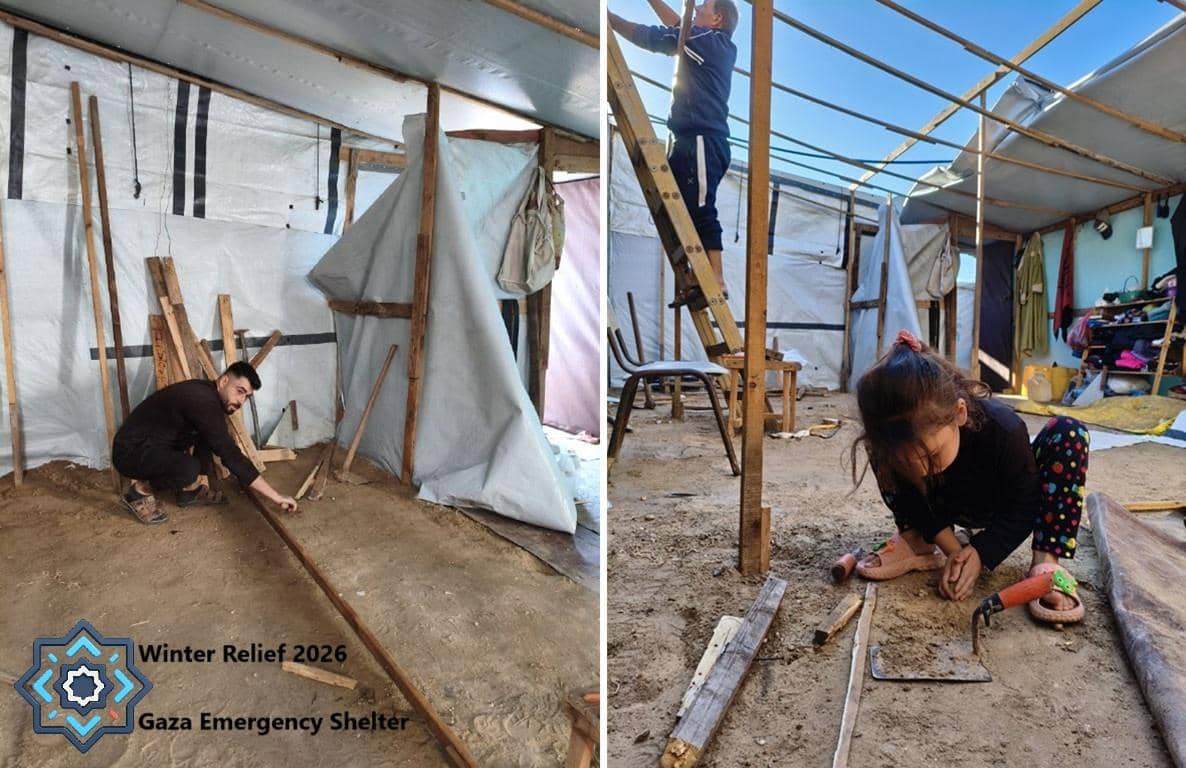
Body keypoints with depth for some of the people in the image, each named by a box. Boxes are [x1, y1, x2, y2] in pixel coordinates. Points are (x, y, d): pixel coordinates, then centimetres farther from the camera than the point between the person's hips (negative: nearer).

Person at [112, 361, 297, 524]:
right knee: (189, 468, -33)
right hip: (130, 452, -10)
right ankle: (139, 492, -4)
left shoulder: (206, 393, 2)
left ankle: (191, 491, 12)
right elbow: (231, 456, -32)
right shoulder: (203, 401, -27)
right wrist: (275, 496, -31)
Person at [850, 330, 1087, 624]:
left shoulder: (1004, 430, -39)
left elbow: (1023, 509, -24)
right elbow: (915, 501, -16)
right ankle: (918, 542, -8)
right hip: (953, 508, 2)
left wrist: (980, 553, -35)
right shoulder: (890, 440, -33)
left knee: (1068, 433, -28)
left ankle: (1045, 560, -27)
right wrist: (953, 550, -27)